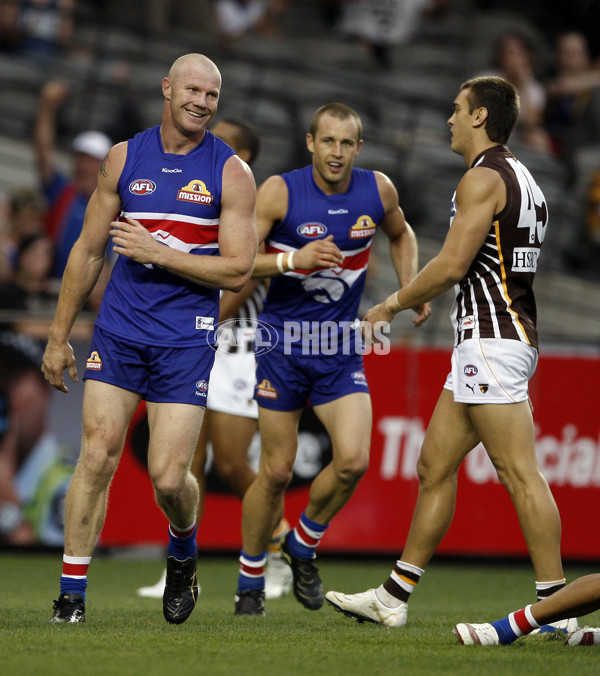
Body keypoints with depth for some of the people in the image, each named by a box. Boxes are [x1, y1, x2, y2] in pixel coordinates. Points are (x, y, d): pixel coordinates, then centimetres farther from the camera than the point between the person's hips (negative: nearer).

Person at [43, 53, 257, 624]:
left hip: (186, 340, -2)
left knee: (168, 476, -6)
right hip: (119, 328, 2)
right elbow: (88, 251, 13)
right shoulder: (124, 158, 7)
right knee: (97, 456, -8)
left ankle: (183, 552, 28)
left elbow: (237, 271, -7)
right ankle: (71, 594, -1)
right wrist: (59, 336, 13)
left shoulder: (231, 173, -1)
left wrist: (155, 252, -13)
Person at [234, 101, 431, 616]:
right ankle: (251, 581, 20)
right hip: (283, 341, -3)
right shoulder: (280, 192, -13)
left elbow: (401, 235, 20)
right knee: (277, 471, 1)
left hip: (341, 345, 3)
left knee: (354, 460, -13)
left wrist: (411, 289, 5)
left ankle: (303, 546, 15)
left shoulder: (378, 190, -2)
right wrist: (294, 259, -26)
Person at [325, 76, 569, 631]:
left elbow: (452, 264, -16)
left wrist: (393, 305, -5)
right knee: (435, 464, 12)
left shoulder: (484, 178, -11)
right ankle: (394, 599, 17)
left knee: (520, 472, -11)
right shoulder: (519, 178, 20)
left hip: (492, 341, -11)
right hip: (488, 341, 11)